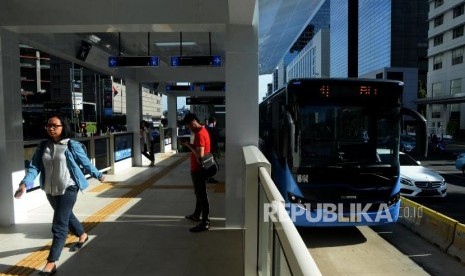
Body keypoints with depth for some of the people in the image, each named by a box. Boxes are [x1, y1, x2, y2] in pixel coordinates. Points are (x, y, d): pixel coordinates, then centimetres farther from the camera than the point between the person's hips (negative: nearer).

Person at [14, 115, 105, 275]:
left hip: (68, 189, -6)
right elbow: (34, 166, -2)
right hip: (50, 190, 6)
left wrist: (98, 175, 7)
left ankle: (51, 263, -1)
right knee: (66, 217, 25)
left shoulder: (72, 146, -11)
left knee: (59, 226, -8)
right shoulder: (43, 146, 3)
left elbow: (86, 163, -1)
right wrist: (25, 183, -16)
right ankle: (82, 235, 51)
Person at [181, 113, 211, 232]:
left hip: (198, 169, -10)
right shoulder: (202, 130, 10)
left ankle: (205, 223, 4)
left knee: (202, 195, -4)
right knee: (199, 193, 21)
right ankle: (196, 215, 37)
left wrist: (189, 145, -17)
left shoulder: (199, 134, -22)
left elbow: (200, 154, -27)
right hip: (198, 168, 11)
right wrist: (190, 145, 5)